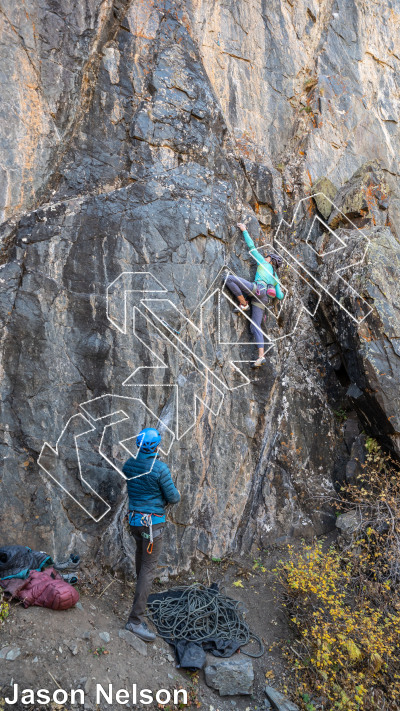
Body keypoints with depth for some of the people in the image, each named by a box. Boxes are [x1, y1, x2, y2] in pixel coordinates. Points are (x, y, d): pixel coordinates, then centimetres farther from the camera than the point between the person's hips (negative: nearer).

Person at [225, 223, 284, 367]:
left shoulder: (263, 262, 20)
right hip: (263, 300, 7)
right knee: (255, 327, -1)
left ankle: (243, 304, -9)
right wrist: (278, 290, 53)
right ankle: (261, 356, -13)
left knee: (230, 278, -10)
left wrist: (244, 230, 30)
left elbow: (251, 246, 20)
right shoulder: (275, 278, 32)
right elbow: (280, 296, 29)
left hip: (258, 289, -7)